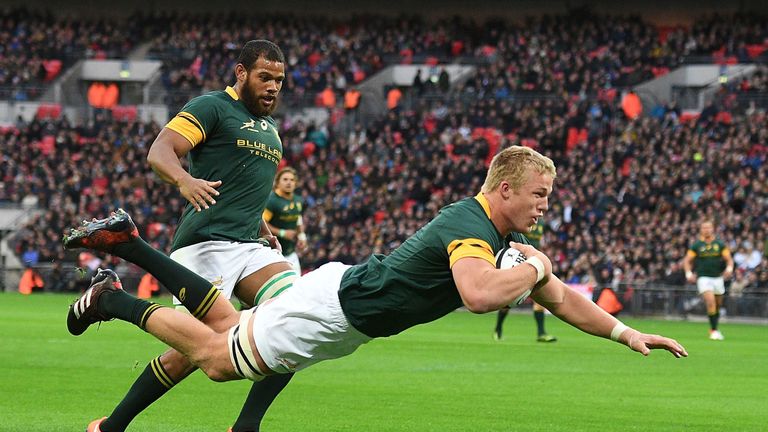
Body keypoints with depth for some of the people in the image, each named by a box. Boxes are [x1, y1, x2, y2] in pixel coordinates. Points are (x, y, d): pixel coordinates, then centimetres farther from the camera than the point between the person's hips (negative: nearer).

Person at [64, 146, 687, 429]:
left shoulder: (503, 237, 5)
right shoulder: (469, 224, -25)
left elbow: (559, 298, 14)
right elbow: (479, 294, -44)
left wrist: (625, 333, 5)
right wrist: (533, 269, -27)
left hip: (347, 319, 9)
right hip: (334, 306, -9)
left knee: (227, 332, 18)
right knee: (216, 357, 1)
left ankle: (127, 243, 22)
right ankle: (113, 300, 14)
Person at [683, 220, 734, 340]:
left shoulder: (719, 244, 4)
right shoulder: (696, 245, 0)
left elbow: (729, 259, 6)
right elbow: (687, 261, 2)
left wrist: (729, 268, -15)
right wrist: (689, 273, -15)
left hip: (718, 277, 3)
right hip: (703, 277, -3)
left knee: (718, 305, 10)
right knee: (710, 302, -21)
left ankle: (714, 329, 30)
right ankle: (713, 330, -15)